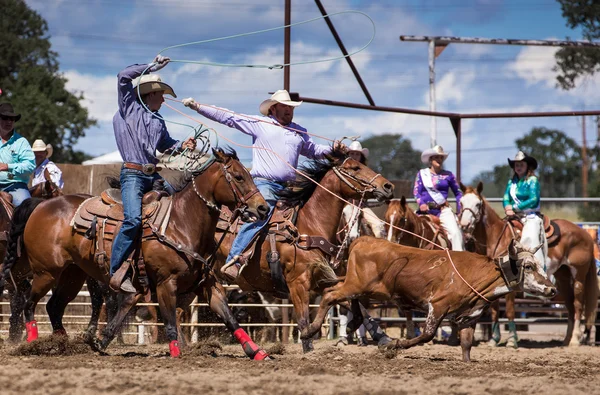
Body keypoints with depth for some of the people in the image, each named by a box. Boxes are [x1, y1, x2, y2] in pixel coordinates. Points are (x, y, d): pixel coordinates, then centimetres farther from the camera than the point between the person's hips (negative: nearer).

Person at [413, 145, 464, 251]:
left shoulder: (448, 175, 9)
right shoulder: (422, 174, 10)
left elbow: (458, 193, 15)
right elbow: (416, 191, 4)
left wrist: (460, 210, 4)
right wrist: (421, 203, -15)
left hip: (443, 210, -1)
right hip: (426, 210, 1)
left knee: (455, 232, -21)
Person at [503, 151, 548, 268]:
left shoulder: (532, 180, -3)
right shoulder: (511, 182, 14)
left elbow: (534, 200, -12)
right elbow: (506, 199, 10)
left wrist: (514, 208, -13)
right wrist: (507, 208, -14)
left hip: (531, 217, -6)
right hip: (514, 218, 6)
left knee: (529, 237, -23)